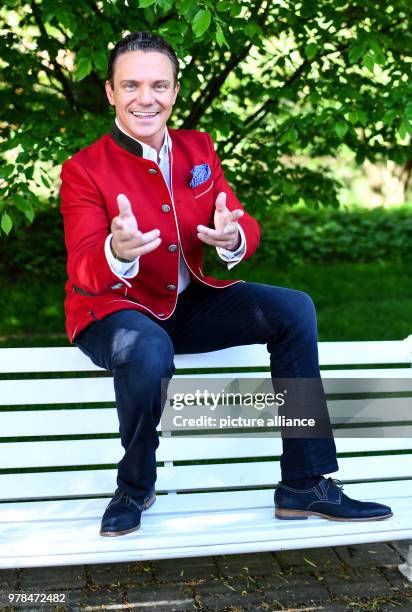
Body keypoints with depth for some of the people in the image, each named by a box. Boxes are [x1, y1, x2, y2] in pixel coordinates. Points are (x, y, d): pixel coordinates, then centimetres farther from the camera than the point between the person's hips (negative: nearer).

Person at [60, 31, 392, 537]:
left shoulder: (198, 149, 4)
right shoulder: (83, 170, -12)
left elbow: (246, 228, -1)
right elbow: (84, 274, -21)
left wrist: (233, 238, -28)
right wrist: (118, 253, -46)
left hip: (188, 304, 6)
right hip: (112, 311, -5)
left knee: (293, 308, -12)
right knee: (148, 352, -39)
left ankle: (304, 485, -7)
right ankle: (134, 487, -8)